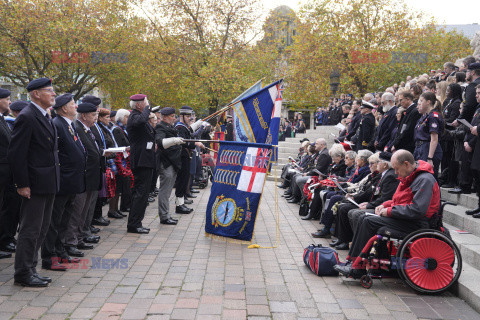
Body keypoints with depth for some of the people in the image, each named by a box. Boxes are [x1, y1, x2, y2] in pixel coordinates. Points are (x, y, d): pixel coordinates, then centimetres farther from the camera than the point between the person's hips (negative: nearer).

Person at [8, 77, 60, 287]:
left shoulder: (46, 118, 15)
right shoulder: (27, 117, -14)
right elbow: (16, 154, -17)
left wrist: (54, 180, 16)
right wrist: (22, 184, -18)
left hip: (48, 184, 9)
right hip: (35, 184, -9)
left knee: (41, 230, 15)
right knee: (30, 230, -1)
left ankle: (30, 269, 25)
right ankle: (23, 275, 10)